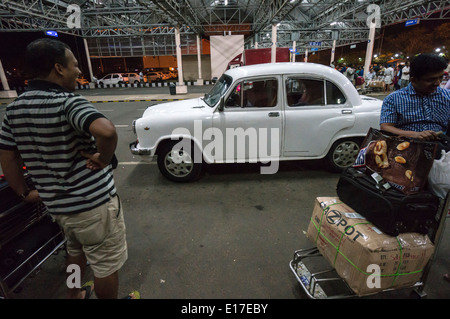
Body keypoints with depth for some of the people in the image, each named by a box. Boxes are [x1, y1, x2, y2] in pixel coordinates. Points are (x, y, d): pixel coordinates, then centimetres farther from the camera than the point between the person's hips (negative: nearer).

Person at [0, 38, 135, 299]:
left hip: (57, 205, 8)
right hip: (94, 203, -8)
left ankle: (75, 295, 54)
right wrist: (102, 159, -23)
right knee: (107, 265, 14)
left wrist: (24, 192, 20)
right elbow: (107, 131, -41)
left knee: (76, 252, 33)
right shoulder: (69, 102, -21)